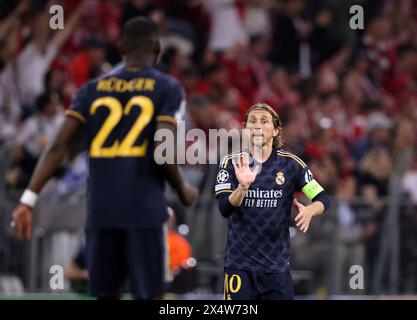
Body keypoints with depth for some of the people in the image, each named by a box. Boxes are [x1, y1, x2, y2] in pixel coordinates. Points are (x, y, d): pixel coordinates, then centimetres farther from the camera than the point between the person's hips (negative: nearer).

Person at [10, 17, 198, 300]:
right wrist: (184, 191, 8)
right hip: (144, 211, -3)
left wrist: (28, 200, 1)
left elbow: (58, 148, 2)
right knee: (148, 295, 0)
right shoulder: (167, 89, 1)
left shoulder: (93, 90, 12)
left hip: (100, 210, 4)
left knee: (107, 295, 12)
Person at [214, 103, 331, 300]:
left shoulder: (290, 164, 1)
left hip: (277, 266, 1)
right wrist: (243, 186, -31)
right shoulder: (231, 163, -1)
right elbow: (224, 209, -12)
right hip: (239, 266, -1)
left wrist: (309, 210, -23)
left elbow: (323, 199, 0)